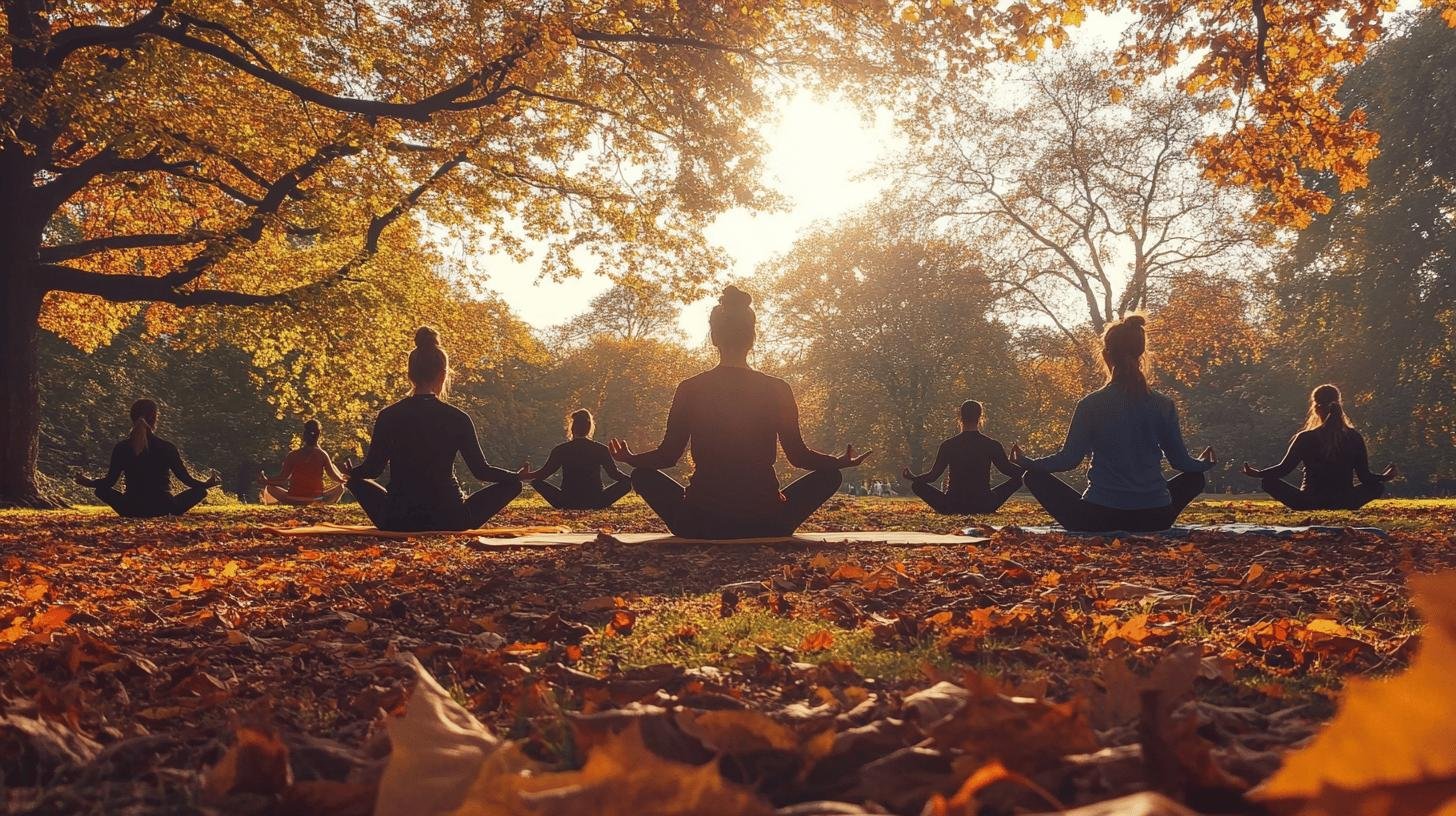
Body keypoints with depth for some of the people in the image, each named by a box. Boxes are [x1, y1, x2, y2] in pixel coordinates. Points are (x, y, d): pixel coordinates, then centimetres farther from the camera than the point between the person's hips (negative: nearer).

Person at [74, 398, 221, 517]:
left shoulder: (121, 448, -4)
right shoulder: (167, 448, -9)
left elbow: (110, 481, 2)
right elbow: (186, 479, -2)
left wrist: (89, 482, 23)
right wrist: (208, 484, 18)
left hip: (131, 510, 1)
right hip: (164, 509, -1)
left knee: (101, 489, 26)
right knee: (200, 490, 17)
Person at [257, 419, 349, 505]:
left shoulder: (293, 455, -7)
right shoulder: (322, 455, -7)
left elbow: (283, 478, -6)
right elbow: (336, 478, -4)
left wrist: (266, 481, 9)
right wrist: (343, 478, 19)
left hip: (293, 500, 1)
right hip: (317, 500, -1)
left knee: (269, 487, 26)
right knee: (340, 486, 25)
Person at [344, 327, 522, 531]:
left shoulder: (388, 417, -4)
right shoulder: (457, 418, -8)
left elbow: (372, 468, 4)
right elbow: (480, 470, -2)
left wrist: (350, 473, 28)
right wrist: (518, 476, 16)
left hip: (398, 522, 2)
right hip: (449, 521, -2)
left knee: (359, 482, 31)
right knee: (512, 483, 14)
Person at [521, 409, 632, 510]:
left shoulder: (560, 450, -2)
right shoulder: (601, 449, -2)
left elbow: (543, 474, 5)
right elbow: (614, 474, 4)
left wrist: (523, 476, 25)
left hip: (567, 503, 0)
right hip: (596, 503, 0)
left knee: (536, 481, 17)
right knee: (627, 481, 15)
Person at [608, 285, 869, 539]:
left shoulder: (690, 389, -3)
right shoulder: (777, 389, -4)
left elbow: (668, 455, 1)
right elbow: (799, 455, 1)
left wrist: (630, 459, 22)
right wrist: (842, 462, 20)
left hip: (700, 525, 0)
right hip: (766, 526, 0)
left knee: (643, 476, 26)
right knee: (830, 476, 22)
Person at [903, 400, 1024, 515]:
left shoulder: (948, 445, -4)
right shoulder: (993, 445, -4)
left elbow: (933, 475, 0)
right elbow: (1008, 470, 7)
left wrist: (912, 478, 18)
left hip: (952, 508, 0)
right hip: (984, 507, 0)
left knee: (917, 485, 15)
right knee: (1016, 480, 20)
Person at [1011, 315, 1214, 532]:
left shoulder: (1091, 404, -6)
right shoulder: (1163, 405, 1)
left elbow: (1069, 458, -4)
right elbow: (1180, 460, 7)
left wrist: (1026, 463, 13)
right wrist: (1204, 464, 31)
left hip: (1099, 519, -2)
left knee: (1034, 477, 18)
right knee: (1196, 478, 32)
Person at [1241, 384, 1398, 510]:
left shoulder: (1305, 438, -10)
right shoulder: (1355, 438, -4)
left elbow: (1284, 469, -4)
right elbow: (1365, 477, 1)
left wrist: (1257, 473, 12)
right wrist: (1385, 477, 22)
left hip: (1308, 503, -2)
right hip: (1345, 503, 2)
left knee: (1268, 481, 15)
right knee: (1378, 486, 27)